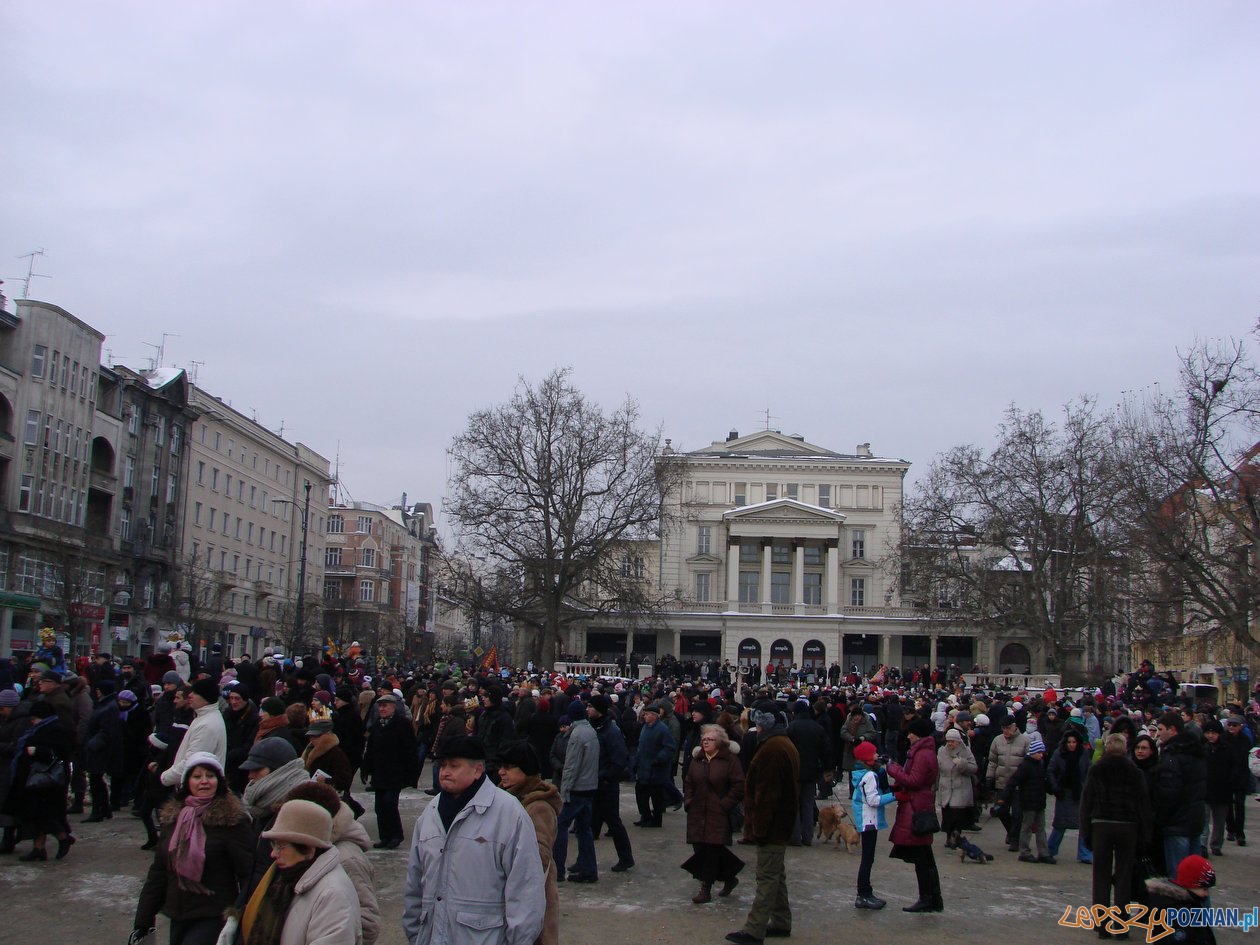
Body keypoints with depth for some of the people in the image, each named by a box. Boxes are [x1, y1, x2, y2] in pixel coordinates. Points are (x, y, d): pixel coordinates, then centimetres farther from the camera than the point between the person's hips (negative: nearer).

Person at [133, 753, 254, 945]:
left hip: (214, 917, -6)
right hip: (178, 917, 6)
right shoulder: (173, 818, 7)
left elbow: (247, 873, -12)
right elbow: (158, 870, 13)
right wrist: (143, 919, 12)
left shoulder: (231, 820, -10)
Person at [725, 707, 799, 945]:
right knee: (776, 874, 17)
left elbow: (767, 793, -24)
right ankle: (781, 923, 25)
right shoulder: (785, 744, 14)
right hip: (782, 823, 11)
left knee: (767, 878, -7)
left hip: (770, 824, -11)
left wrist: (759, 826, -21)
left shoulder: (772, 749, -20)